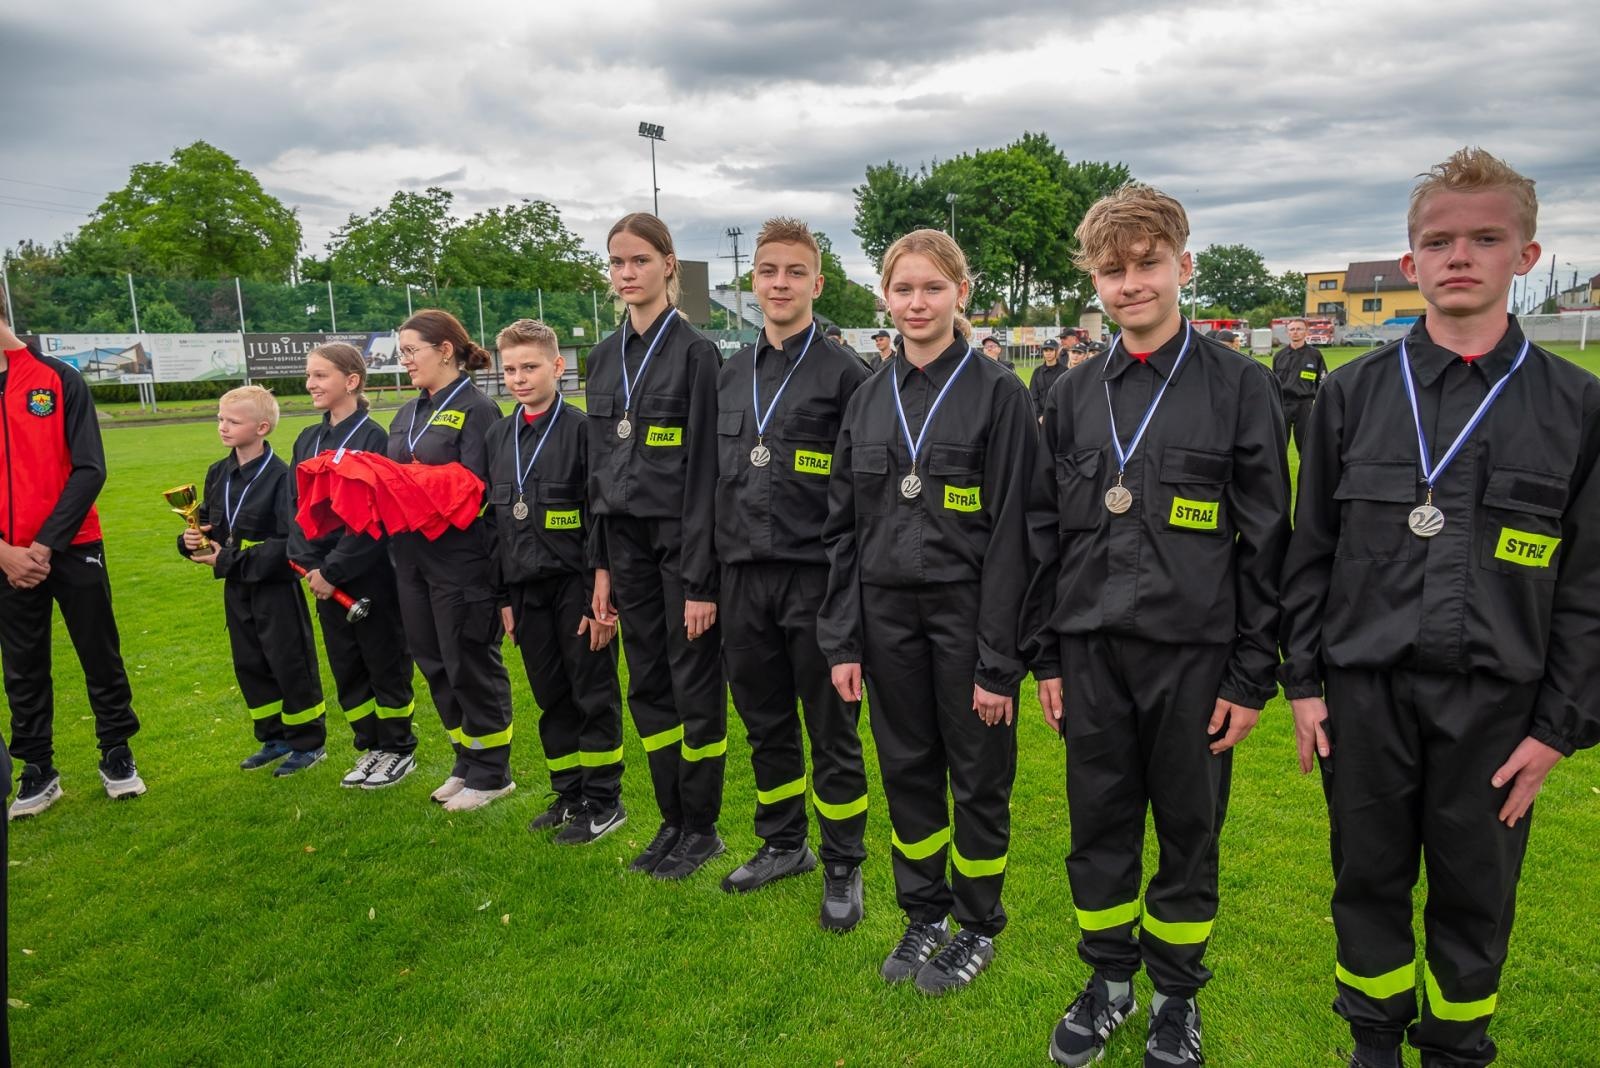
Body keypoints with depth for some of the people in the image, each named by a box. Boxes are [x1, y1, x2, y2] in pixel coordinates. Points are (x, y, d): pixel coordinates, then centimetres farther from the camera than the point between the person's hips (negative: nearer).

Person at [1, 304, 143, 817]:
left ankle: (116, 755, 22)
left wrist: (47, 543, -13)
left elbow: (89, 470, -8)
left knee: (101, 657, 7)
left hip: (72, 548, -2)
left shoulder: (58, 379, -4)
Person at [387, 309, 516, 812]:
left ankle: (490, 773, 18)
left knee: (471, 666, 2)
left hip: (461, 559, -8)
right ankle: (467, 762, 29)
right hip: (412, 558, 8)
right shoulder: (407, 414, 16)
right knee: (434, 664, 14)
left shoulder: (477, 410, -9)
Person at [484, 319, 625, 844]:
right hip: (526, 589, 6)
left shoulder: (582, 428, -8)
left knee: (593, 696, 4)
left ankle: (603, 801, 16)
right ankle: (568, 795, 27)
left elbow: (602, 517, -11)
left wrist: (601, 595, -15)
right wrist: (503, 597, 11)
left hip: (575, 586, -6)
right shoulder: (499, 436, 11)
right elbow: (494, 519, 14)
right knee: (551, 697, 14)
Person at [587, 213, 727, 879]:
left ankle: (702, 829, 20)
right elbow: (599, 464, 12)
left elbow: (704, 468, -13)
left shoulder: (695, 352, -9)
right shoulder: (604, 358, 10)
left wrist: (701, 579, -16)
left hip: (682, 539, -6)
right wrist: (601, 564, 9)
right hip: (627, 541, 6)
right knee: (648, 686, 12)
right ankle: (672, 821, 27)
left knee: (694, 685, 4)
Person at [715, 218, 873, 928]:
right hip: (743, 578, 5)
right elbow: (715, 481, 15)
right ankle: (783, 844, 35)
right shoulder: (729, 377, 12)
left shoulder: (844, 374, -4)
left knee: (832, 731, 6)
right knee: (764, 723, 16)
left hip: (817, 578, -5)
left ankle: (842, 867, 22)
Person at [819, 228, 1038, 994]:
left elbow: (1010, 533, -11)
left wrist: (999, 660, -13)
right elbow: (842, 529, 7)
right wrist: (842, 640, 3)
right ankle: (923, 915, 35)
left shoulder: (999, 393, -7)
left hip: (966, 613, -4)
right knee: (907, 771, 14)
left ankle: (977, 926, 31)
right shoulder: (868, 399, 6)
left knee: (977, 776, 9)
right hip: (887, 614, 4)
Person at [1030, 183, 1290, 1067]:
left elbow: (1265, 543, -4)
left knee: (1188, 830, 11)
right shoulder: (1073, 396, 7)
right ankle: (1109, 979, 34)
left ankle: (1177, 992, 33)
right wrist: (1045, 656, 7)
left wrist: (1253, 677, -6)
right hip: (1091, 652, 3)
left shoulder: (1240, 387, -3)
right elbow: (1047, 532, 9)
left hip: (1195, 654, -2)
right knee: (1099, 827, 12)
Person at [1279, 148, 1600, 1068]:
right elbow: (1311, 551, 3)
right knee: (1370, 882, 14)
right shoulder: (1352, 393, 1)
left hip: (1494, 701, 0)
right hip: (1365, 690, 1)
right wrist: (1304, 681, 1)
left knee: (1474, 896, 14)